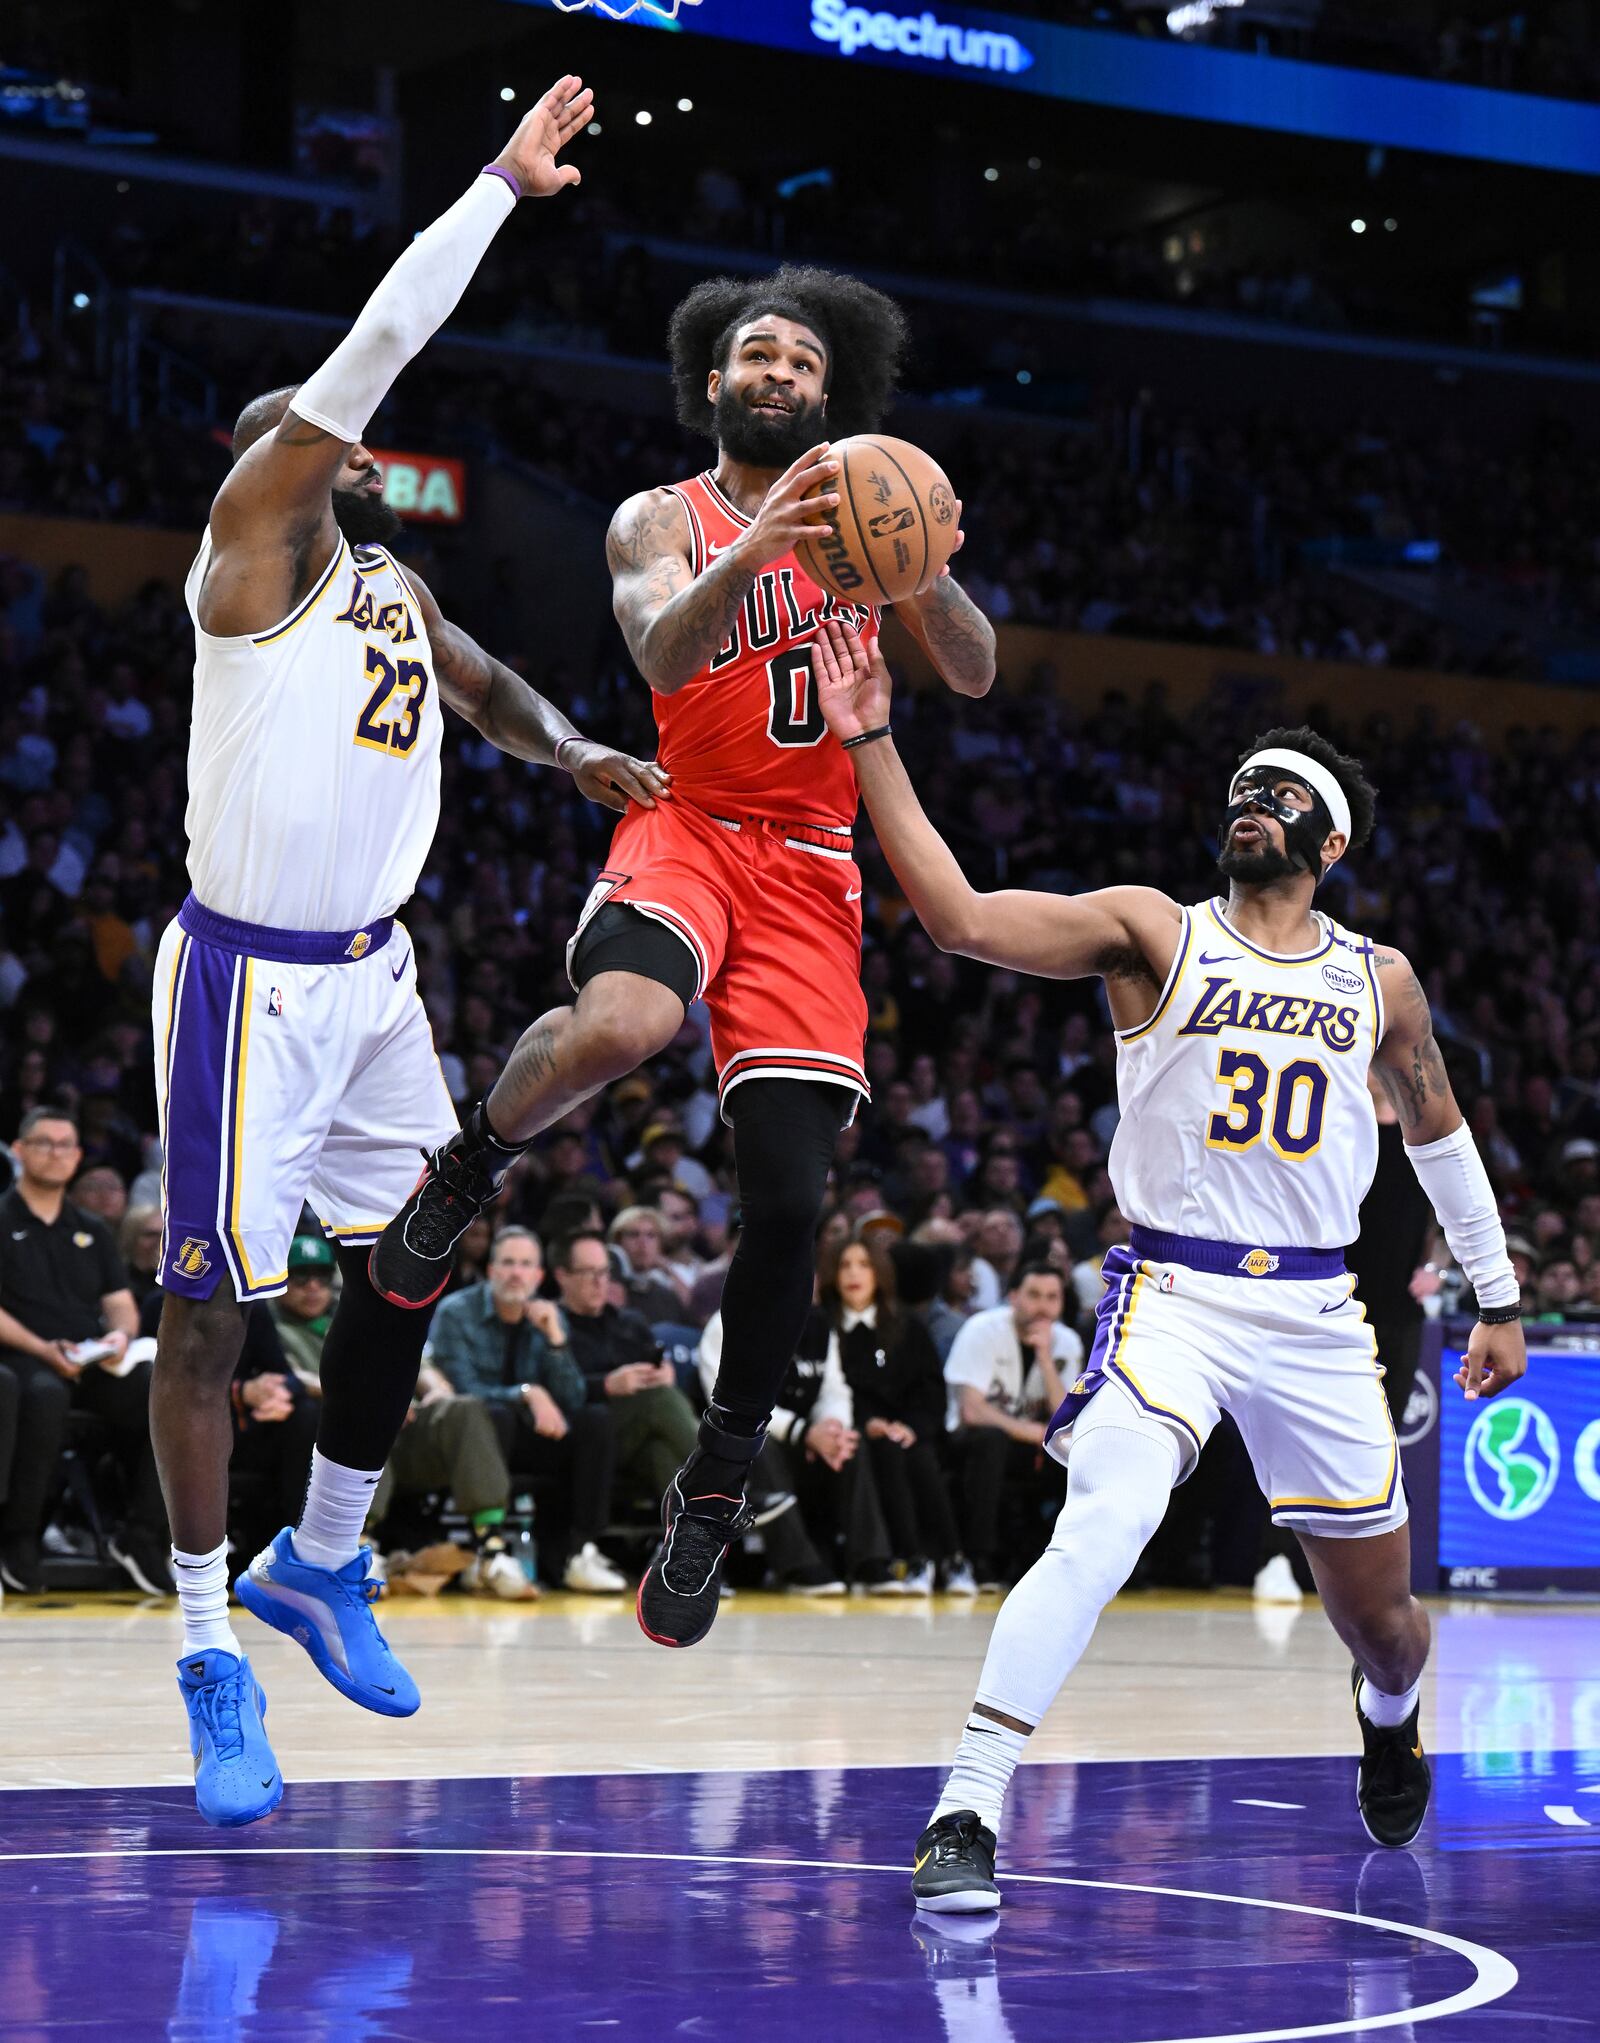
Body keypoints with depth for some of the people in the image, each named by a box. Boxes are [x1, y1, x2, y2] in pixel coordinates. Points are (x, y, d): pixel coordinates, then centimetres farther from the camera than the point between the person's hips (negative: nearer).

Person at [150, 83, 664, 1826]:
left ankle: (322, 1560, 31)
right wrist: (502, 186, -13)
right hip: (254, 975, -8)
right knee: (210, 1306, -2)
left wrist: (565, 746, 10)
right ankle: (209, 1652, 4)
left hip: (374, 968, 8)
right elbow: (376, 345, -17)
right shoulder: (256, 539, -8)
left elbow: (479, 683, 31)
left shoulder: (390, 582, 14)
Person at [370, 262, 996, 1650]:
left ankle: (718, 1485, 10)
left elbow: (974, 677, -2)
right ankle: (472, 1167, -6)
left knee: (791, 1199, -6)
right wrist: (747, 556, -36)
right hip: (685, 824, -2)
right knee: (619, 1022, -37)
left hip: (810, 869, 2)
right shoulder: (663, 520, 4)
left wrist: (927, 578, -24)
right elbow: (663, 652, -17)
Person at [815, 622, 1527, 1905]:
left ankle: (1390, 1718, 52)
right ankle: (967, 1816, -28)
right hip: (1173, 1295, -3)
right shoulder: (1153, 933, -1)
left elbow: (1439, 1133, 24)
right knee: (1102, 1530, -30)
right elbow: (959, 918, -14)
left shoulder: (1378, 981, 8)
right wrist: (873, 749, -21)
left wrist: (1500, 1300, 24)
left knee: (1378, 1613, 14)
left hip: (1317, 1313, 3)